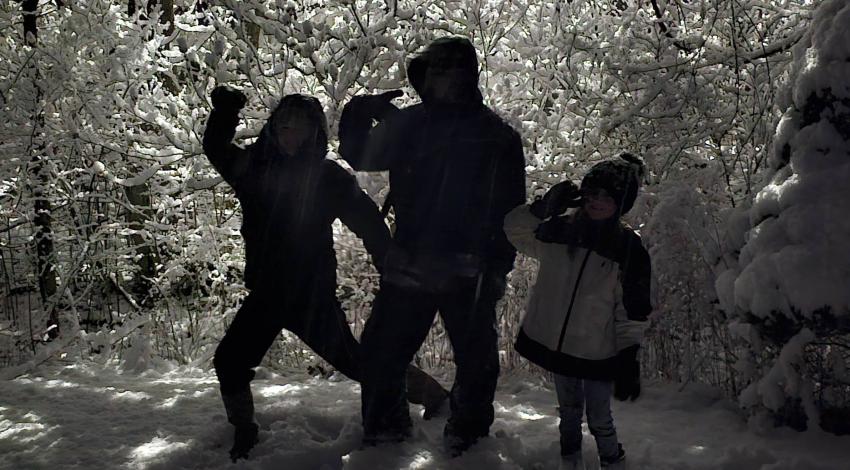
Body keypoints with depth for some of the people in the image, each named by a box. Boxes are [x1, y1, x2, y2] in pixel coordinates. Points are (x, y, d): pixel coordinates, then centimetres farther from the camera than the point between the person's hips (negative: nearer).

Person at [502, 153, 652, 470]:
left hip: (598, 354, -3)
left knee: (599, 419, 8)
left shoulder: (629, 250, -8)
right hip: (555, 345, 3)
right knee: (569, 413, 21)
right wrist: (544, 207, -11)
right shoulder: (559, 231, -1)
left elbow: (632, 315, -7)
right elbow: (514, 229, 7)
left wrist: (628, 362, -9)